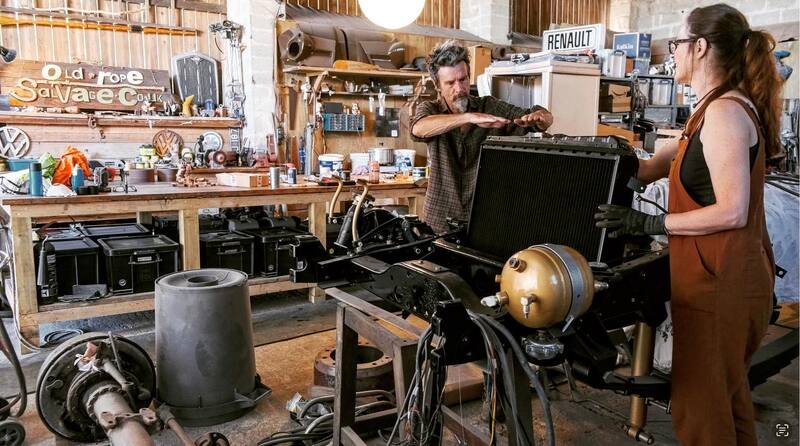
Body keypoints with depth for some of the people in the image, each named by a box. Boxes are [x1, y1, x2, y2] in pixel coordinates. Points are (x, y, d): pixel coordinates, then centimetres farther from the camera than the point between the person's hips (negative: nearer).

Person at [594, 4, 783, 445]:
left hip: (721, 281, -10)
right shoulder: (712, 111, 15)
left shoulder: (724, 111, -17)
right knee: (727, 396, 22)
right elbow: (652, 169, 20)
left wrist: (648, 223, -19)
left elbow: (731, 211, -22)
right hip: (724, 277, 10)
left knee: (698, 407, 1)